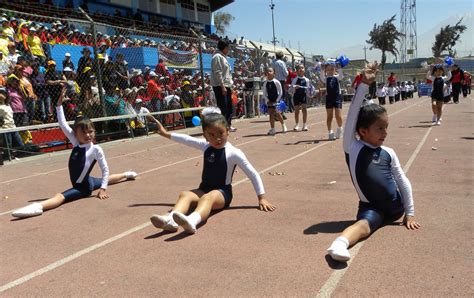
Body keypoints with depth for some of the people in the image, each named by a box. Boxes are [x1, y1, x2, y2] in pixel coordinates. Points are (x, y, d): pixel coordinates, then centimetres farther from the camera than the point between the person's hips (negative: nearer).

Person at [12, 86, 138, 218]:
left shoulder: (96, 149, -21)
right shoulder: (76, 142, -6)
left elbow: (105, 169, -15)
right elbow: (62, 124, -11)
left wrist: (102, 189, -18)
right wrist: (60, 101, -17)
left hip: (84, 187, -8)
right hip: (87, 182, 8)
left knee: (60, 197, -30)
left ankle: (38, 207, -56)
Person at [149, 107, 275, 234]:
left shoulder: (233, 152, -10)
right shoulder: (206, 146, 5)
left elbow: (253, 175, -8)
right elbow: (186, 139, 20)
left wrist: (261, 198, -10)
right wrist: (165, 134, 29)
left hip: (223, 192, -5)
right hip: (204, 189, 5)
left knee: (209, 197, -38)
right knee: (185, 194, -25)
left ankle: (192, 221, -68)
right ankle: (170, 219, -53)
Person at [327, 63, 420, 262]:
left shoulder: (388, 153, 5)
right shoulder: (352, 147, -5)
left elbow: (403, 181, 11)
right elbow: (352, 115, -15)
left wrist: (410, 213, 9)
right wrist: (364, 85, -21)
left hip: (395, 208, 6)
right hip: (370, 206, -5)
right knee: (365, 223, -27)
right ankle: (340, 243, -51)